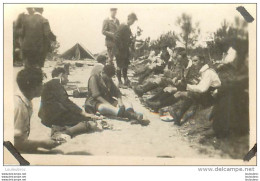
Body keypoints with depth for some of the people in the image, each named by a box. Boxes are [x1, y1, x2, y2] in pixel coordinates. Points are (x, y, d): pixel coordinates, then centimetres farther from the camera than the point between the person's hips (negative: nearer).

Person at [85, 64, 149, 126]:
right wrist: (110, 106, -24)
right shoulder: (94, 78, -3)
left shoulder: (109, 80, 19)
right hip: (94, 103, -7)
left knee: (127, 104, -15)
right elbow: (96, 95, -15)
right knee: (104, 107, -41)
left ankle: (133, 118, -53)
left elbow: (117, 92, 13)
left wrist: (120, 102, -11)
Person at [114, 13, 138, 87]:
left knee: (125, 66, 14)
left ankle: (126, 81, 22)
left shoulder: (128, 28, 11)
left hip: (126, 50, 9)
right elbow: (117, 37, -23)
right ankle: (120, 82, 4)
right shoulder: (122, 27, -17)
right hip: (120, 51, -9)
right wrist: (120, 47, -20)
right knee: (120, 66, -1)